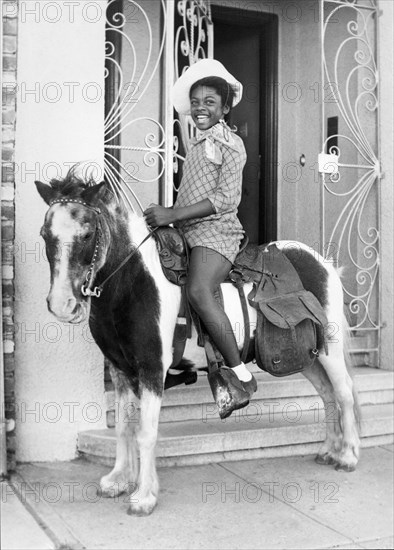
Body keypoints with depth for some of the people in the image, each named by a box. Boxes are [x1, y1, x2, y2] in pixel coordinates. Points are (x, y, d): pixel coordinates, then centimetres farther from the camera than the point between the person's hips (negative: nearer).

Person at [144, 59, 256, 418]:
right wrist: (166, 217, 13)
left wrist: (173, 214, -19)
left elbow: (226, 199, -14)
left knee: (198, 291, -32)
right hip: (188, 232, 10)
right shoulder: (198, 144, 23)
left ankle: (241, 375, -24)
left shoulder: (230, 144, -2)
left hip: (215, 231, -10)